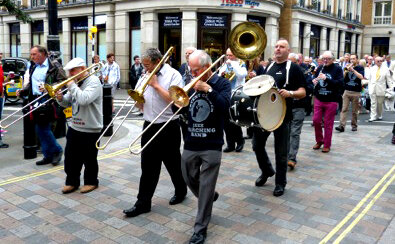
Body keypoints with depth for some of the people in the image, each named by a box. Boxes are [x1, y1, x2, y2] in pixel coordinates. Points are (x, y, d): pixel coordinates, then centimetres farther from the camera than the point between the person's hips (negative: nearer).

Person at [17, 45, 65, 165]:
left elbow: (63, 82, -14)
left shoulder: (54, 66, -6)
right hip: (35, 100, 8)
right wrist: (22, 91, 8)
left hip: (47, 100, -8)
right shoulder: (33, 67, 18)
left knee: (43, 128, -11)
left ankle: (57, 150, 9)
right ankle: (48, 155, 19)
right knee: (40, 129, 9)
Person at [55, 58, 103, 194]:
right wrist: (60, 98, -7)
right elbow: (67, 103, 15)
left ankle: (91, 182, 25)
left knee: (89, 159, 7)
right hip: (74, 127, 7)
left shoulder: (93, 81, -14)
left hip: (90, 130, -7)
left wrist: (72, 86, -19)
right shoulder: (76, 82, 9)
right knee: (70, 157, 11)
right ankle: (72, 182, 26)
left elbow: (84, 99, -30)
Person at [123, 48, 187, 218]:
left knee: (173, 163, 12)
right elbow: (141, 105, 16)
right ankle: (143, 202, 11)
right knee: (148, 166, 5)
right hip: (149, 126, 5)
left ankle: (181, 191, 35)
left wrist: (156, 85, -17)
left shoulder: (173, 75, -8)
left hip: (168, 128, -5)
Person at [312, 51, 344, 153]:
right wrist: (314, 81, -7)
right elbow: (314, 78, 18)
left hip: (331, 101, -4)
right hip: (318, 99, 4)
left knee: (328, 124, 2)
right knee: (316, 120, 5)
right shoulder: (320, 68, 7)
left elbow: (340, 83, -16)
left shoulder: (337, 69, -6)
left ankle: (327, 145, 15)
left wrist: (326, 78, -26)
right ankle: (319, 141, 25)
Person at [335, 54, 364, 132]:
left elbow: (361, 77, -14)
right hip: (347, 91, 2)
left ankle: (354, 125, 16)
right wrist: (346, 70, -11)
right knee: (344, 109, -7)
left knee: (355, 111, 5)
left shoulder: (360, 68, 4)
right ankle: (342, 126, -12)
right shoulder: (347, 67, 12)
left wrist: (353, 70, -17)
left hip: (356, 92, -2)